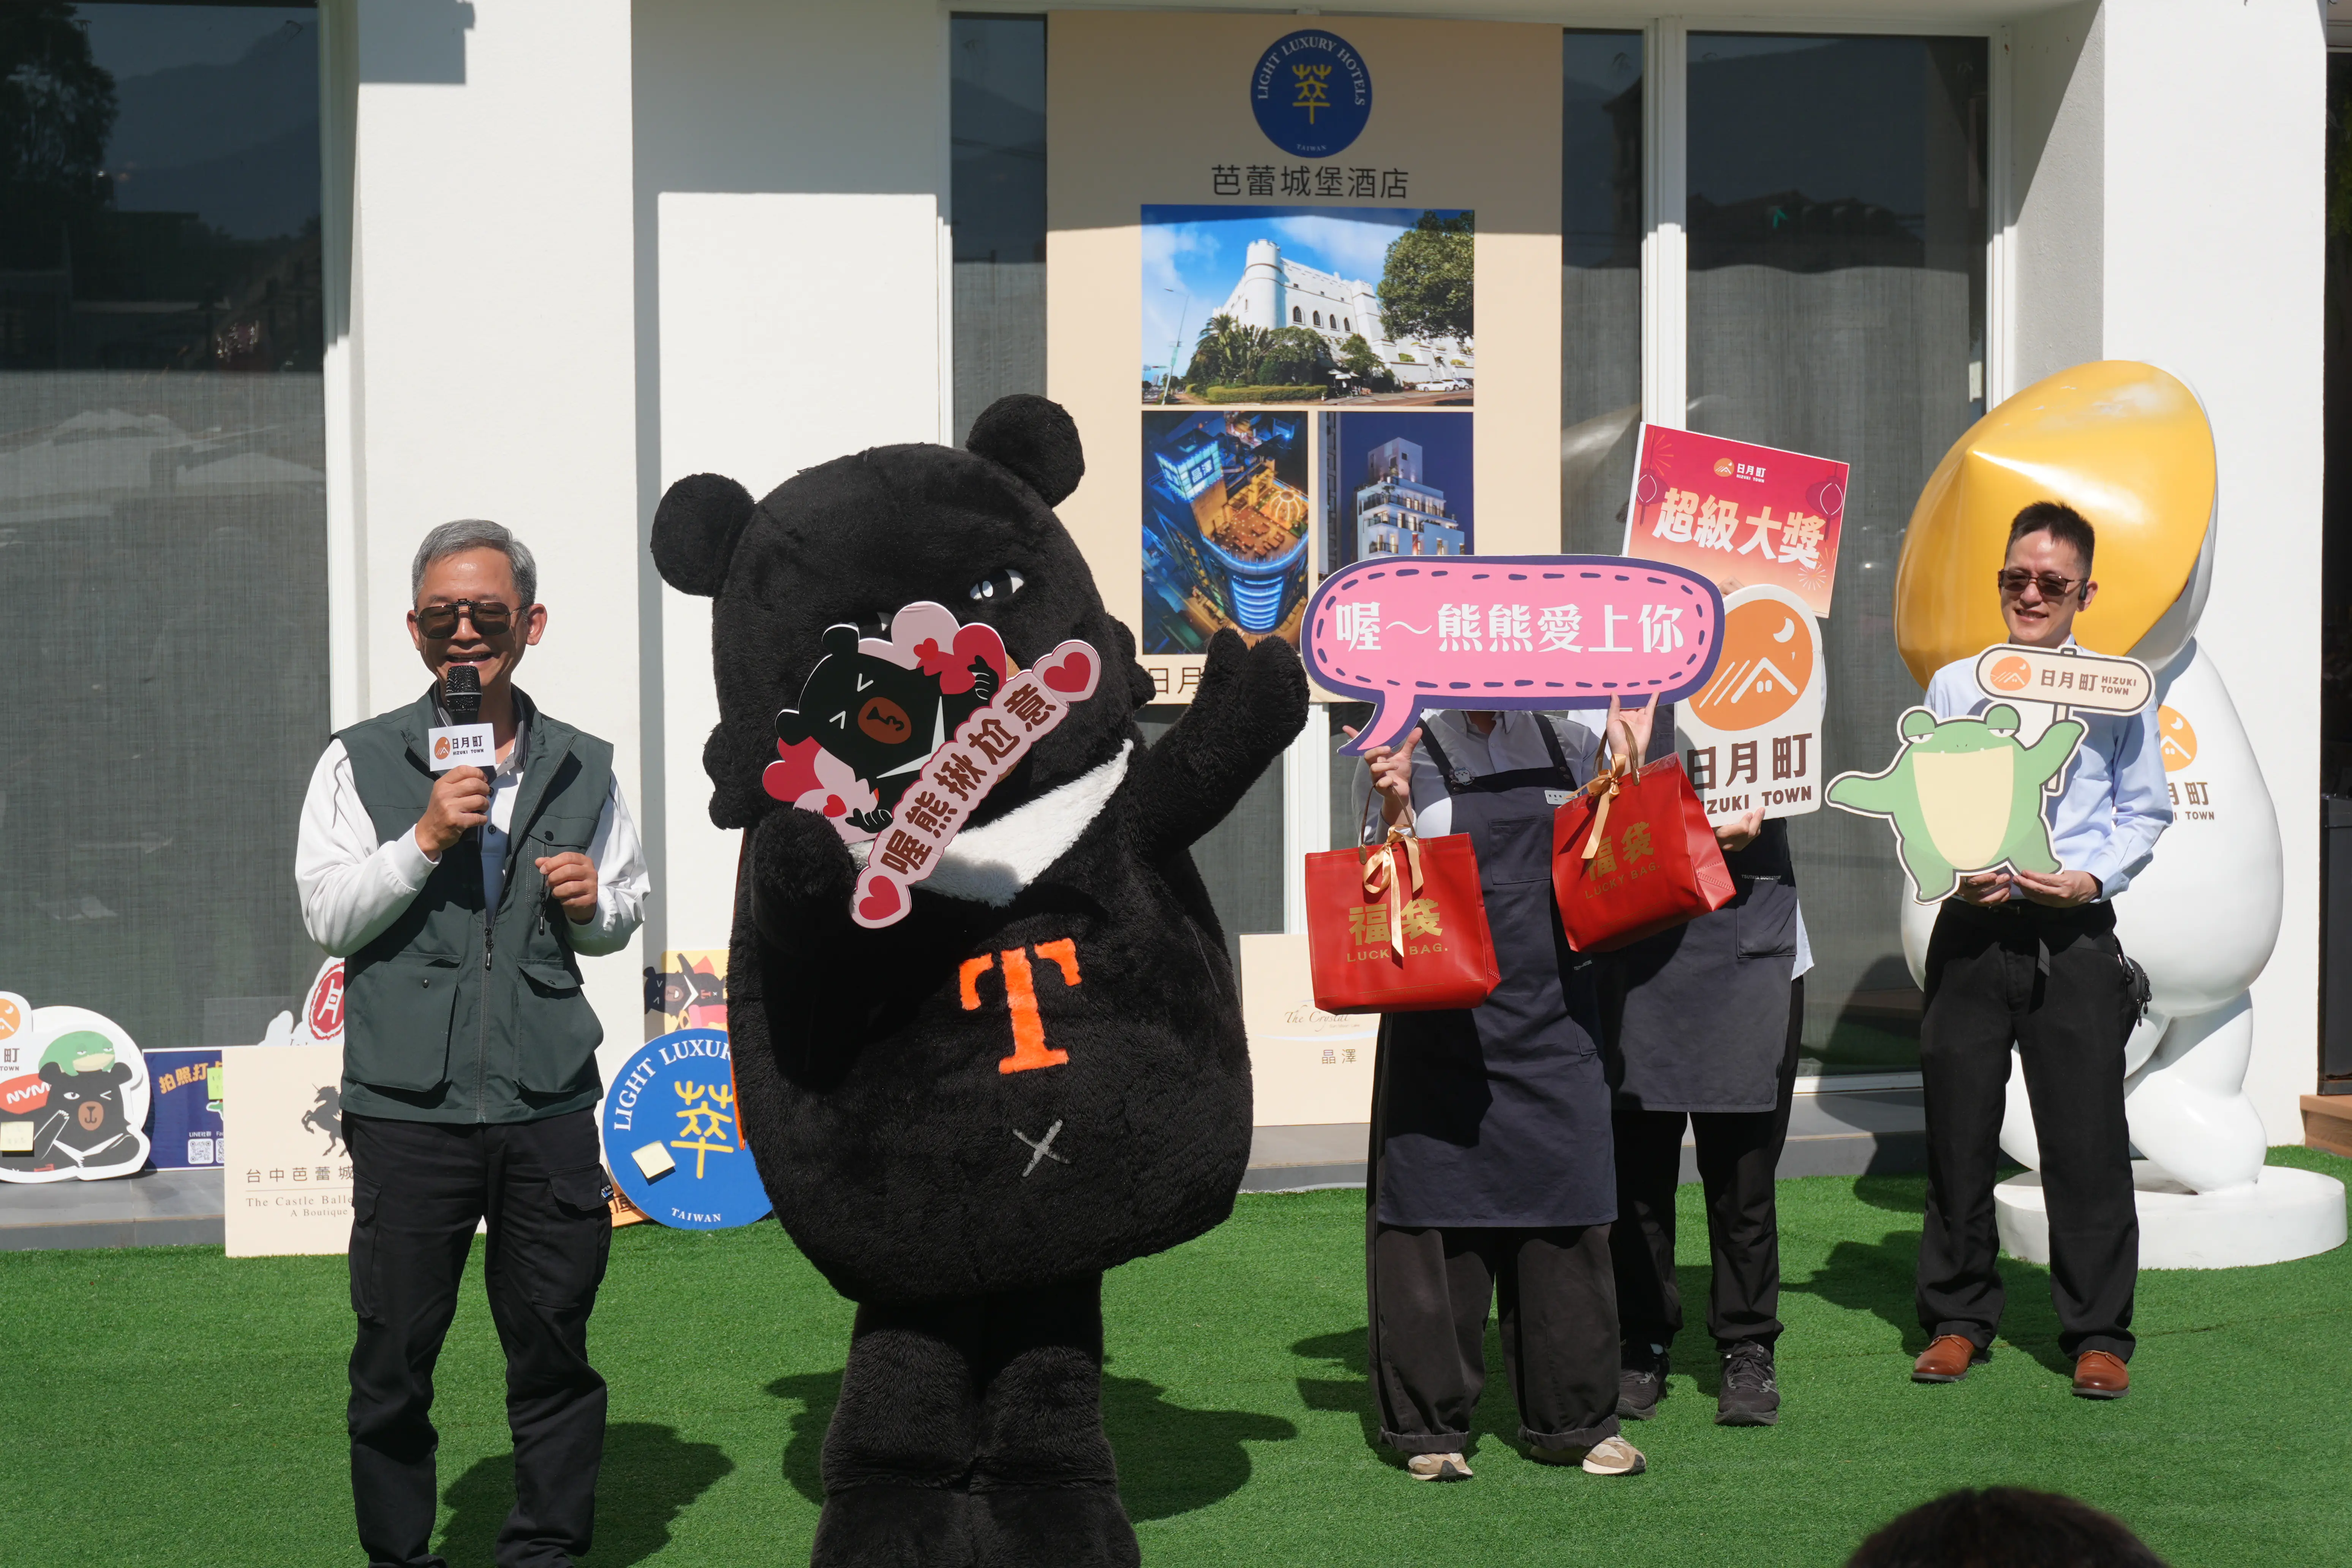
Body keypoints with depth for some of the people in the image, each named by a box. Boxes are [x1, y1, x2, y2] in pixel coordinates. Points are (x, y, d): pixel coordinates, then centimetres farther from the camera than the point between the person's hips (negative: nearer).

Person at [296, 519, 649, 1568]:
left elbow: (625, 915, 22)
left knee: (554, 1346, 6)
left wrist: (593, 905, -1)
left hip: (549, 1107, 2)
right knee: (395, 1354, 4)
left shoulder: (583, 769, 12)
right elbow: (328, 918, -2)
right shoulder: (360, 763, 5)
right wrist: (423, 840, -14)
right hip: (407, 1107, -2)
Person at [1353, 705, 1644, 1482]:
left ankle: (1572, 1419, 17)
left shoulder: (1563, 740, 9)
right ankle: (1429, 1425, 12)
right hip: (1445, 1020, -3)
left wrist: (1627, 762, 4)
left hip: (1555, 1013, 4)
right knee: (1436, 1213, 1)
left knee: (1564, 1211, 6)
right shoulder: (1407, 751, -2)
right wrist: (1396, 808, -21)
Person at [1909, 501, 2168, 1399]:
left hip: (2074, 933, -2)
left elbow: (2145, 812, 7)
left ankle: (2098, 1335, 10)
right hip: (1972, 929, 2)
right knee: (1958, 1131, 6)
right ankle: (1958, 1321, 19)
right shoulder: (1955, 686, 10)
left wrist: (2091, 879, -10)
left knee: (2086, 1138, -2)